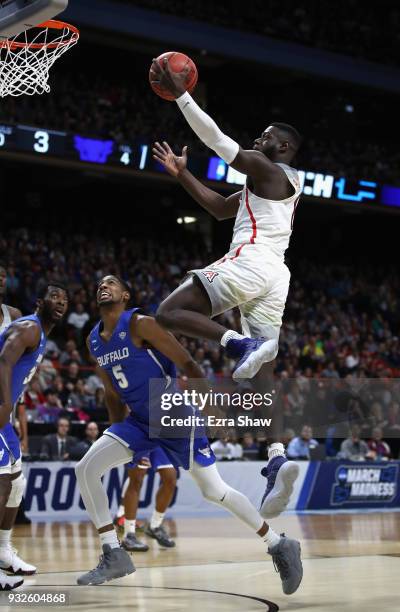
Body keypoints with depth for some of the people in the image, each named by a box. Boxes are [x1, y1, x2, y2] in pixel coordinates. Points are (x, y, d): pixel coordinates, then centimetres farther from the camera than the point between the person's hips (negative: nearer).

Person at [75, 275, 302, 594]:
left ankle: (280, 545, 12)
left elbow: (187, 363, -16)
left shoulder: (141, 324, -14)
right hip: (139, 421, 7)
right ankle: (114, 556, -2)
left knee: (215, 491, -4)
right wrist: (121, 438, 19)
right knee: (85, 469, -8)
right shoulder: (94, 341, 8)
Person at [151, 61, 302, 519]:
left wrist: (179, 94, -5)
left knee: (168, 312, -5)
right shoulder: (282, 182, 29)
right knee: (263, 374, 2)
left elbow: (216, 138, -8)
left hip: (248, 262, -9)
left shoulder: (266, 169, 1)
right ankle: (277, 457, -19)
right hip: (275, 276, 9)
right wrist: (181, 174, 31)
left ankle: (239, 343, -27)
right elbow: (220, 209, 31)